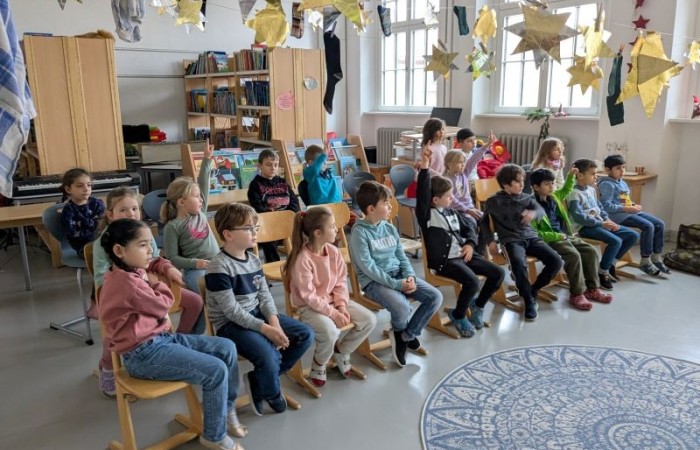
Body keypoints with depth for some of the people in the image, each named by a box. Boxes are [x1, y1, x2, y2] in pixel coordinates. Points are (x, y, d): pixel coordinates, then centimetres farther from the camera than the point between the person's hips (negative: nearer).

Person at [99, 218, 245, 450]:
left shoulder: (133, 273, 11)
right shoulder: (125, 282, -21)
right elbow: (163, 305, -11)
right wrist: (155, 283, 4)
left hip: (162, 338, 11)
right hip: (143, 354, -11)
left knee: (226, 348, 3)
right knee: (216, 370, -19)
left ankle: (227, 410, 19)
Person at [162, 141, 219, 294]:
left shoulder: (200, 213, 11)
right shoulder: (173, 226, -4)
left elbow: (203, 184, 11)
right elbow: (172, 258, -5)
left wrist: (206, 160, 8)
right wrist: (195, 263, -18)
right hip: (196, 270, -6)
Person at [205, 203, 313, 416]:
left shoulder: (253, 259, 7)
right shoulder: (219, 267, -18)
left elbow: (265, 295, 6)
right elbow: (231, 310, -21)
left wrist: (273, 320, -13)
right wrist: (265, 328, -24)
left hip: (257, 314, 8)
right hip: (230, 324, -8)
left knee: (306, 334, -1)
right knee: (268, 355, -31)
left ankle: (258, 380, 6)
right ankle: (272, 394, 5)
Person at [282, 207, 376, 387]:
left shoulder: (333, 251, -2)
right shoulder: (302, 259, -23)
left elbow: (341, 282, 3)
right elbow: (309, 297, -23)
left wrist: (341, 306, -12)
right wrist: (333, 313, -23)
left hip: (333, 301, 7)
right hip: (309, 307, -7)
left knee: (370, 320, -6)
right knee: (330, 331, -35)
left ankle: (341, 351, 16)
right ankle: (318, 365, -1)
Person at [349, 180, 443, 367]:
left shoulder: (390, 228, 11)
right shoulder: (359, 232, -12)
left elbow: (402, 256, 12)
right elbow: (368, 267, -18)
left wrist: (410, 276, -9)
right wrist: (396, 284, -22)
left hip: (398, 275, 7)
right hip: (374, 281, -7)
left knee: (435, 297, -9)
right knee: (402, 307, -33)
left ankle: (405, 335, 5)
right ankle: (401, 332, 6)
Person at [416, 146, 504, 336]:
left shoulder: (451, 212, 16)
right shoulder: (426, 214, -8)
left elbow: (468, 227, 21)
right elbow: (423, 193, -24)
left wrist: (470, 244, 0)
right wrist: (425, 166, -33)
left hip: (462, 254, 8)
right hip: (443, 260, -8)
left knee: (497, 273, 1)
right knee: (472, 282, -28)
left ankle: (478, 304, 24)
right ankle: (458, 315, 1)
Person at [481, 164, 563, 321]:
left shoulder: (527, 198, 11)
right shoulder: (493, 201, 3)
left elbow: (541, 210, -8)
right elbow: (484, 221, 12)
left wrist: (533, 213, -33)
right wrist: (490, 241, 0)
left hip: (531, 237, 4)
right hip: (511, 240, -4)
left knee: (556, 261, -15)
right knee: (519, 264, -36)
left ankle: (533, 290, 7)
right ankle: (529, 300, -15)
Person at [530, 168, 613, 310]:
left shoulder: (553, 197, 10)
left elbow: (566, 190, 33)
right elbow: (534, 233, -19)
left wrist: (571, 175, 16)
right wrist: (557, 236, -20)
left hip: (565, 235, 9)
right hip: (551, 240, -9)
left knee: (591, 251, -5)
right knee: (574, 255, -28)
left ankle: (592, 289, 2)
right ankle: (577, 294, -18)